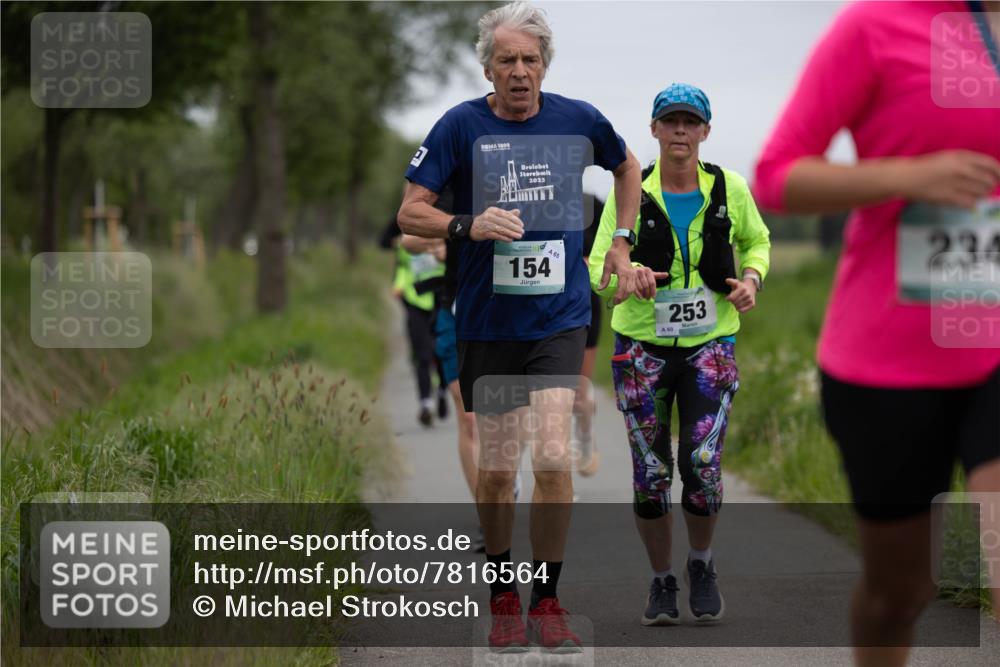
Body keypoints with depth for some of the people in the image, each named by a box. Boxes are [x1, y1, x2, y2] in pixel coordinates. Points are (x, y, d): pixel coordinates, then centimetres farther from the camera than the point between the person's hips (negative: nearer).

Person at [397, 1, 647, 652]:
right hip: (486, 322, 0)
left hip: (560, 317, 0)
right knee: (496, 470, 7)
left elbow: (627, 167, 21)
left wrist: (620, 249, 17)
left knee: (553, 459, -14)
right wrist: (468, 226, -23)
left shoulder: (579, 119, 0)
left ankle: (548, 602, 1)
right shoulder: (460, 126, -5)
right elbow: (410, 212, -5)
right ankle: (503, 599, 25)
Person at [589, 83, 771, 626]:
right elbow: (599, 268, -7)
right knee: (650, 475, 0)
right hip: (642, 344, 0)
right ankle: (661, 582, 21)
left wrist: (751, 278, -3)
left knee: (702, 464, -14)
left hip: (710, 345, 0)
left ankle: (701, 567, 12)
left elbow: (757, 240, 18)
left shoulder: (729, 188, -1)